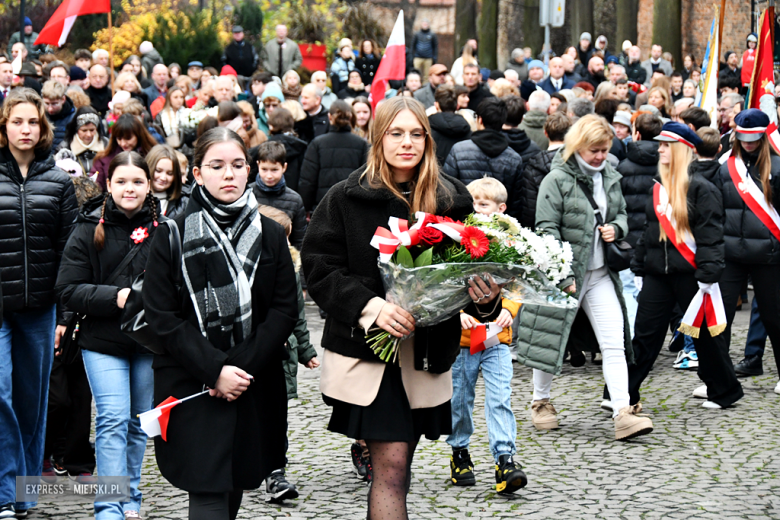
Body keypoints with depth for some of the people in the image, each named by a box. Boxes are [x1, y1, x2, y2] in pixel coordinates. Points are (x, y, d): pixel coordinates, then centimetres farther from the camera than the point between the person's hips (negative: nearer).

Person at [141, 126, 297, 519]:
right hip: (192, 383, -3)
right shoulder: (174, 235, -2)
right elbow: (163, 316, -6)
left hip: (256, 384, 4)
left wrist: (245, 367, -10)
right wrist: (214, 370, -14)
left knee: (235, 484, 10)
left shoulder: (270, 234, 7)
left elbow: (284, 309, 3)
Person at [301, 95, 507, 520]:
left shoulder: (452, 199, 5)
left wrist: (486, 298, -11)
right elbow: (318, 267, -7)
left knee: (397, 467, 13)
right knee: (391, 467, -9)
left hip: (427, 353, 4)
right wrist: (371, 308, -21)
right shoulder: (347, 198, -4)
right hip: (367, 354, -4)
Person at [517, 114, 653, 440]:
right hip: (565, 274, -5)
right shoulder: (557, 180, -11)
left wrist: (616, 228, -1)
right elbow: (547, 230, -14)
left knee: (615, 343, -5)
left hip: (601, 274, 5)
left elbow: (622, 214, 24)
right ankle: (541, 401, 29)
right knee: (554, 338, 8)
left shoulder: (610, 178, 9)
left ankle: (622, 413, -9)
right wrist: (563, 276, -19)